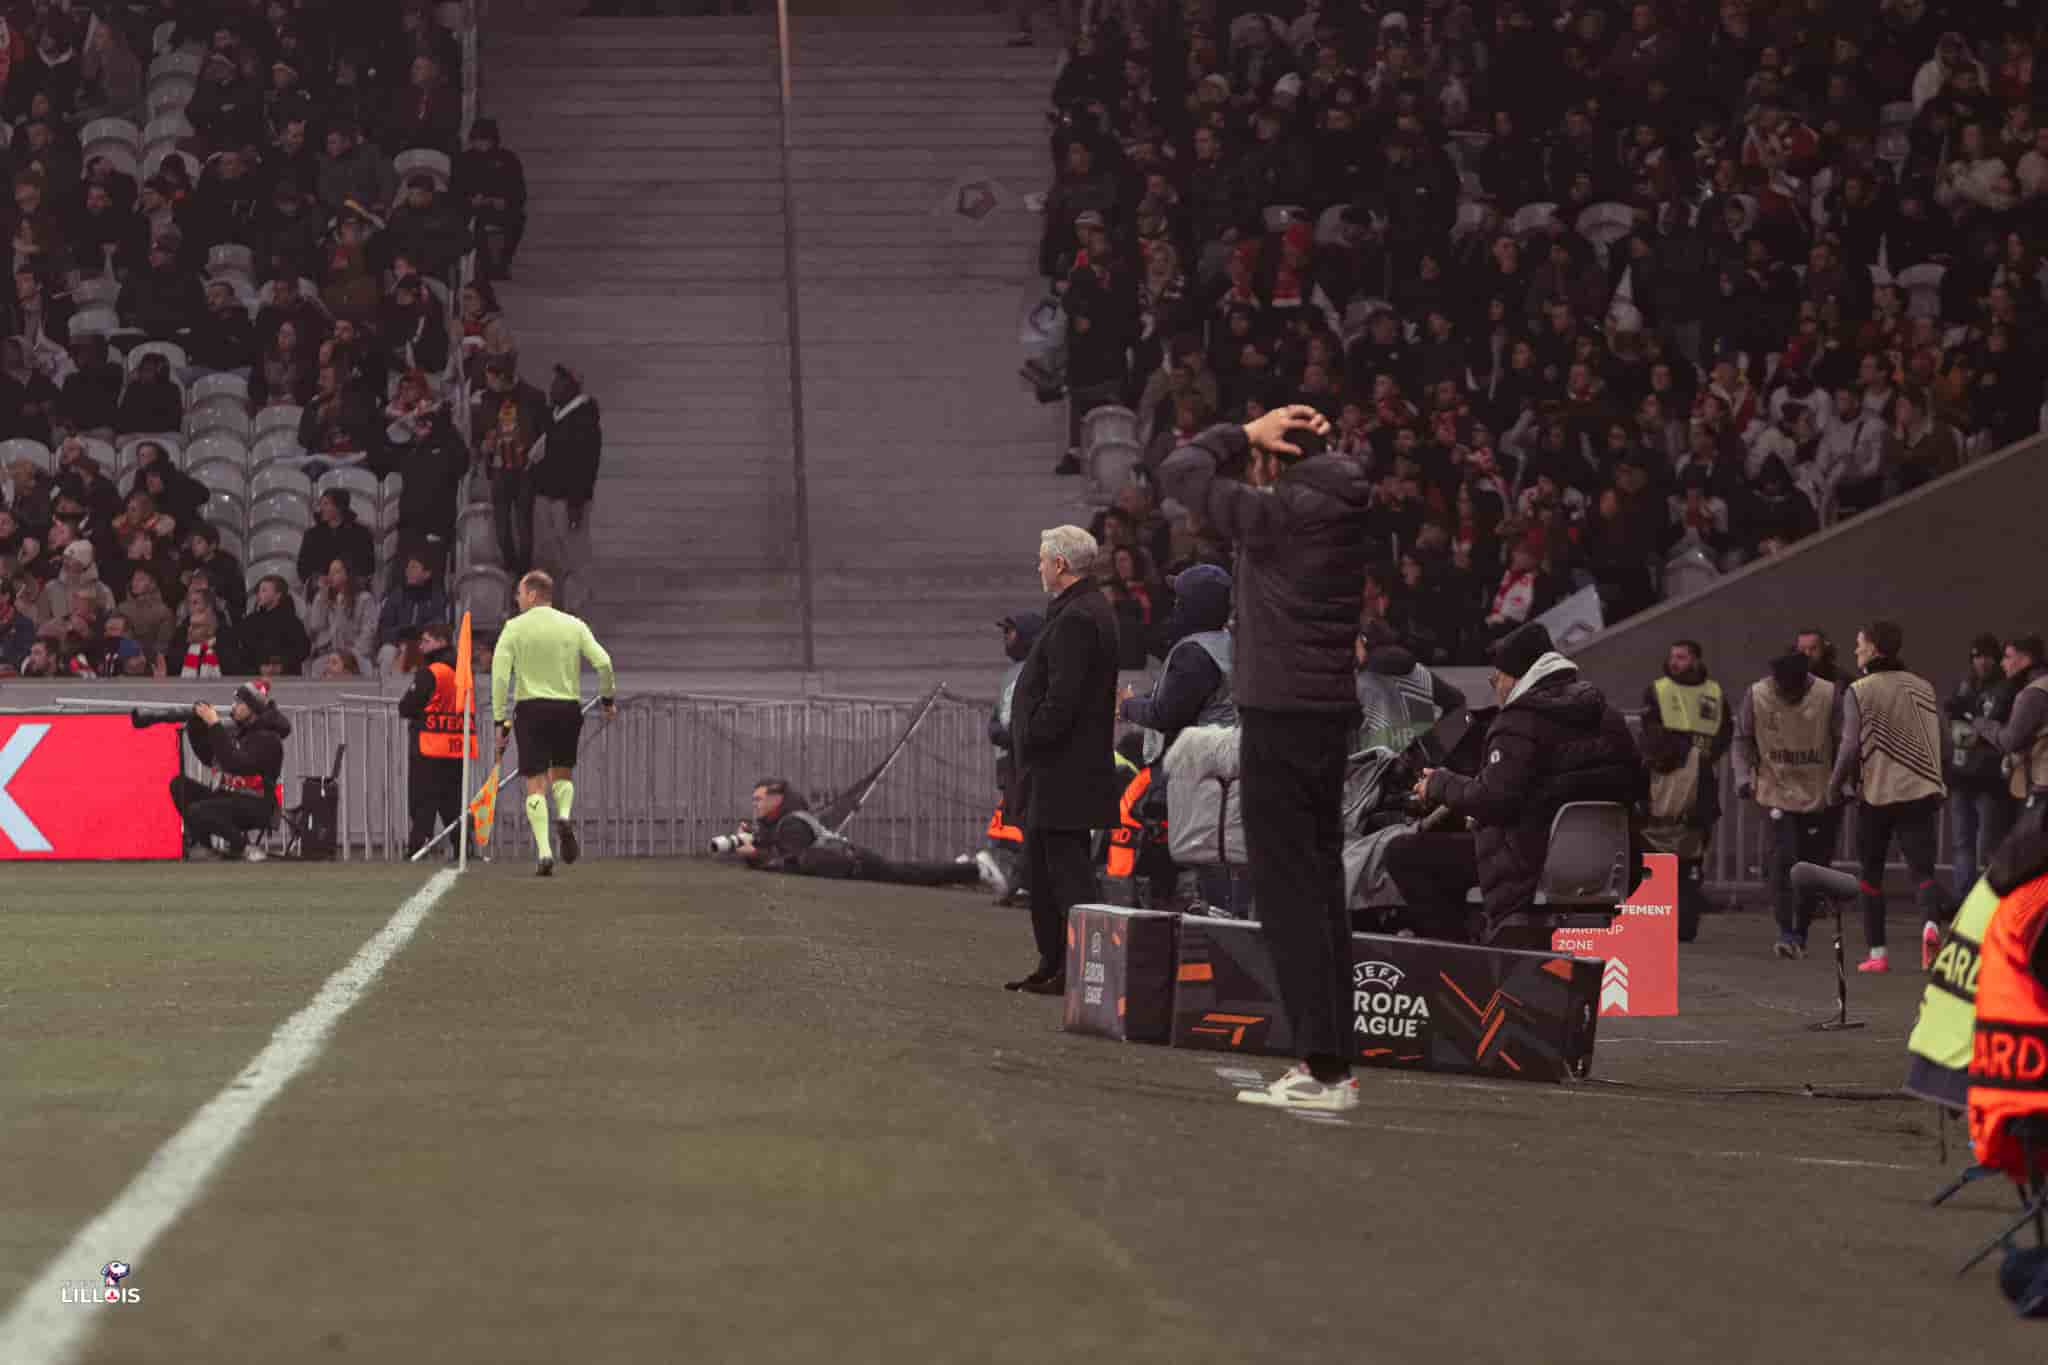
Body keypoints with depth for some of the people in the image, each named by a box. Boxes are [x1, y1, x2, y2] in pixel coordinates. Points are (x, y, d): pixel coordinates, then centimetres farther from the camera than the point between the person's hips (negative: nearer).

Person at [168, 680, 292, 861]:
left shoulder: (268, 738, -13)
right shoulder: (238, 732, 14)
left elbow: (235, 764, -25)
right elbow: (208, 757, 17)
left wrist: (215, 726, -25)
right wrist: (195, 723, 5)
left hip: (256, 807, -9)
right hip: (228, 797, 9)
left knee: (197, 811, -29)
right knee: (179, 784, -1)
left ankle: (244, 847, -14)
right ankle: (204, 838, -2)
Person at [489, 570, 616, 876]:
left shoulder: (515, 627, -1)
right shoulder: (574, 625, 5)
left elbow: (500, 675, -8)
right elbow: (603, 662, -2)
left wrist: (500, 719, -6)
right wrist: (609, 698, 13)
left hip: (531, 708, -2)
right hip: (568, 708, 2)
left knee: (536, 784, 1)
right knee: (563, 773, 22)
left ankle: (544, 851, -11)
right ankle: (565, 817, -7)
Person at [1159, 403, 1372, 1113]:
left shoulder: (1281, 514, -14)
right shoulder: (1344, 514, 9)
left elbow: (1180, 470, -5)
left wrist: (1244, 434, 5)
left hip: (1280, 721, -9)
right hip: (1333, 715, 9)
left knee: (1289, 894, -7)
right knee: (1321, 891, 12)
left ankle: (1322, 1067, -11)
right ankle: (1333, 1062, 14)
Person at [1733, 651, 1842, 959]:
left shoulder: (1829, 695, -10)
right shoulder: (1756, 696, -7)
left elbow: (1844, 744, -3)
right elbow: (1742, 740, 4)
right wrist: (1744, 777, -8)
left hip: (1821, 797, 1)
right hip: (1777, 792, -1)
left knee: (1814, 864, 8)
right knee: (1783, 859, -17)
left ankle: (1799, 934, 23)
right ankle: (1786, 932, -17)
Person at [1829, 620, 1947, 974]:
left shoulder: (1859, 692, -6)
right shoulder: (1923, 688, 7)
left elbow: (1851, 745, -12)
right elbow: (1941, 740, 9)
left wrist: (1836, 784, 3)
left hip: (1876, 793, -2)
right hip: (1920, 792, 2)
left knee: (1870, 874, 12)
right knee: (1922, 868, -1)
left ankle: (1877, 952, 11)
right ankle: (1932, 922, -31)